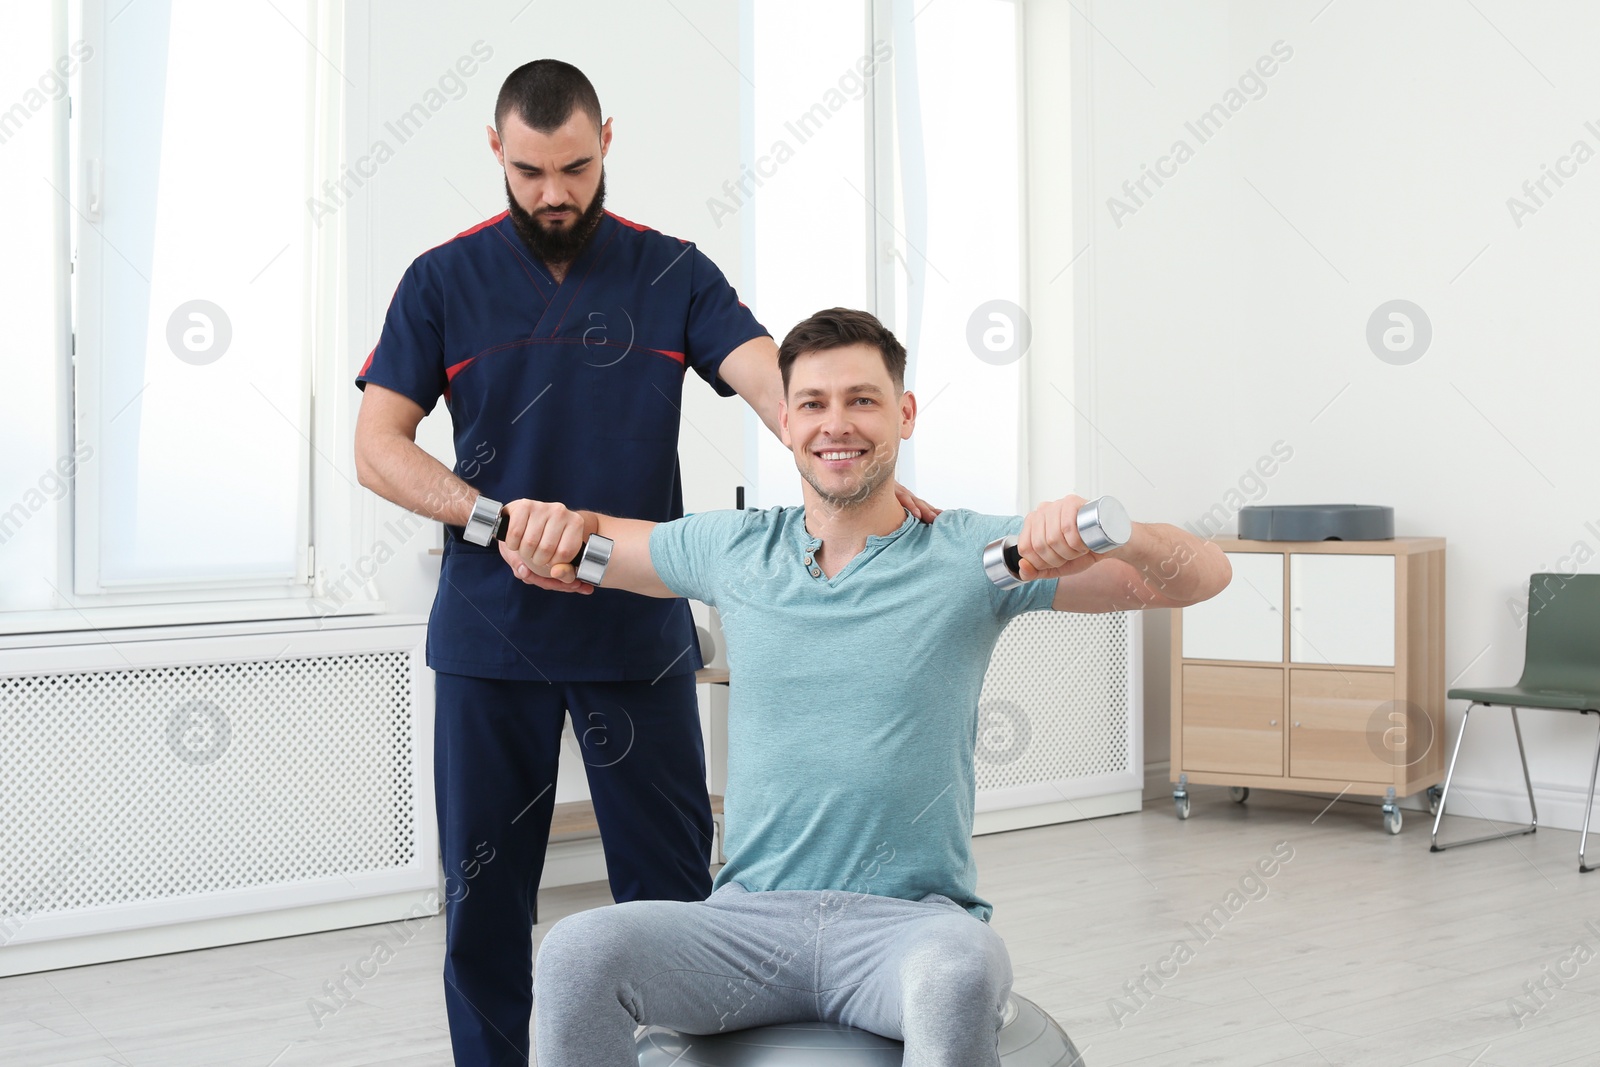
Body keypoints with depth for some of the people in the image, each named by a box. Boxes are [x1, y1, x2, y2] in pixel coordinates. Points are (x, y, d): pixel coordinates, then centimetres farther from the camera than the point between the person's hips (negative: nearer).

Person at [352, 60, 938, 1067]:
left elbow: (771, 376, -12)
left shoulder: (672, 274, 3)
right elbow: (378, 445, 0)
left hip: (641, 633, 0)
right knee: (484, 893, 8)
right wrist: (496, 521, -16)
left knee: (671, 886, 4)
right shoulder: (444, 281, 3)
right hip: (489, 634, 0)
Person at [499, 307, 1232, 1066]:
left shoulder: (969, 555, 3)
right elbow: (592, 539, 28)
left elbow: (1200, 576, -1)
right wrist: (552, 520, 3)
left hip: (910, 921, -2)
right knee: (577, 953, -27)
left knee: (959, 972, -38)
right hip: (750, 918, 2)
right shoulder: (734, 549, 12)